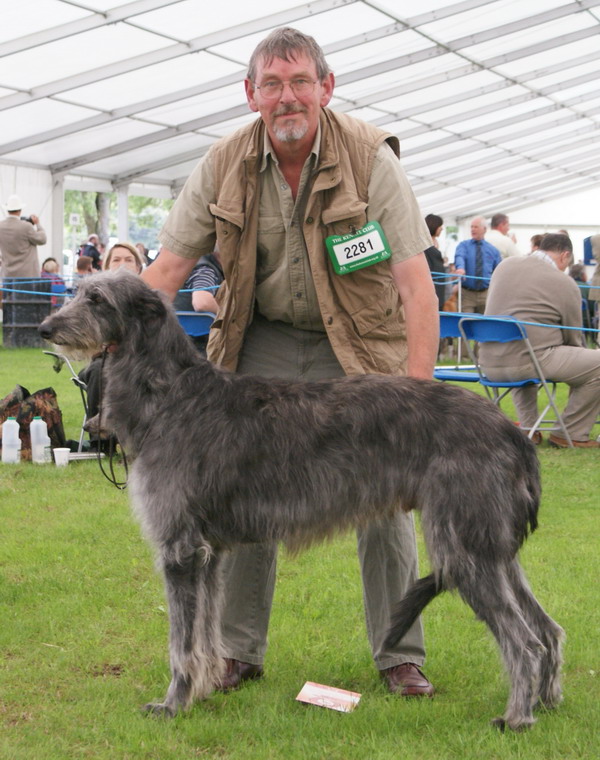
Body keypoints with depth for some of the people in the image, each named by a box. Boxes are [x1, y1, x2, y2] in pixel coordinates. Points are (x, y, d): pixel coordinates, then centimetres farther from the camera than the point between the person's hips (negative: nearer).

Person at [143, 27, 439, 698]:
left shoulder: (370, 157, -17)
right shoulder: (223, 165, -9)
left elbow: (415, 284, -21)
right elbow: (166, 271, -5)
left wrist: (417, 389, -31)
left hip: (358, 347, -2)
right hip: (264, 341, 3)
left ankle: (400, 655, 10)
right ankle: (239, 651, 15)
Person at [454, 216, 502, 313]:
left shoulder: (493, 250, 10)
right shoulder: (464, 245, 4)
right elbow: (459, 257, -18)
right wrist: (460, 267, -42)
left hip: (486, 294, 2)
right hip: (466, 293, -1)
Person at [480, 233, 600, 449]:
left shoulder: (504, 266, 16)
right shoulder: (565, 284, -2)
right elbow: (573, 338, 7)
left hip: (489, 365, 8)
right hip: (526, 362, -8)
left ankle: (527, 429, 31)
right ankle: (571, 434, 7)